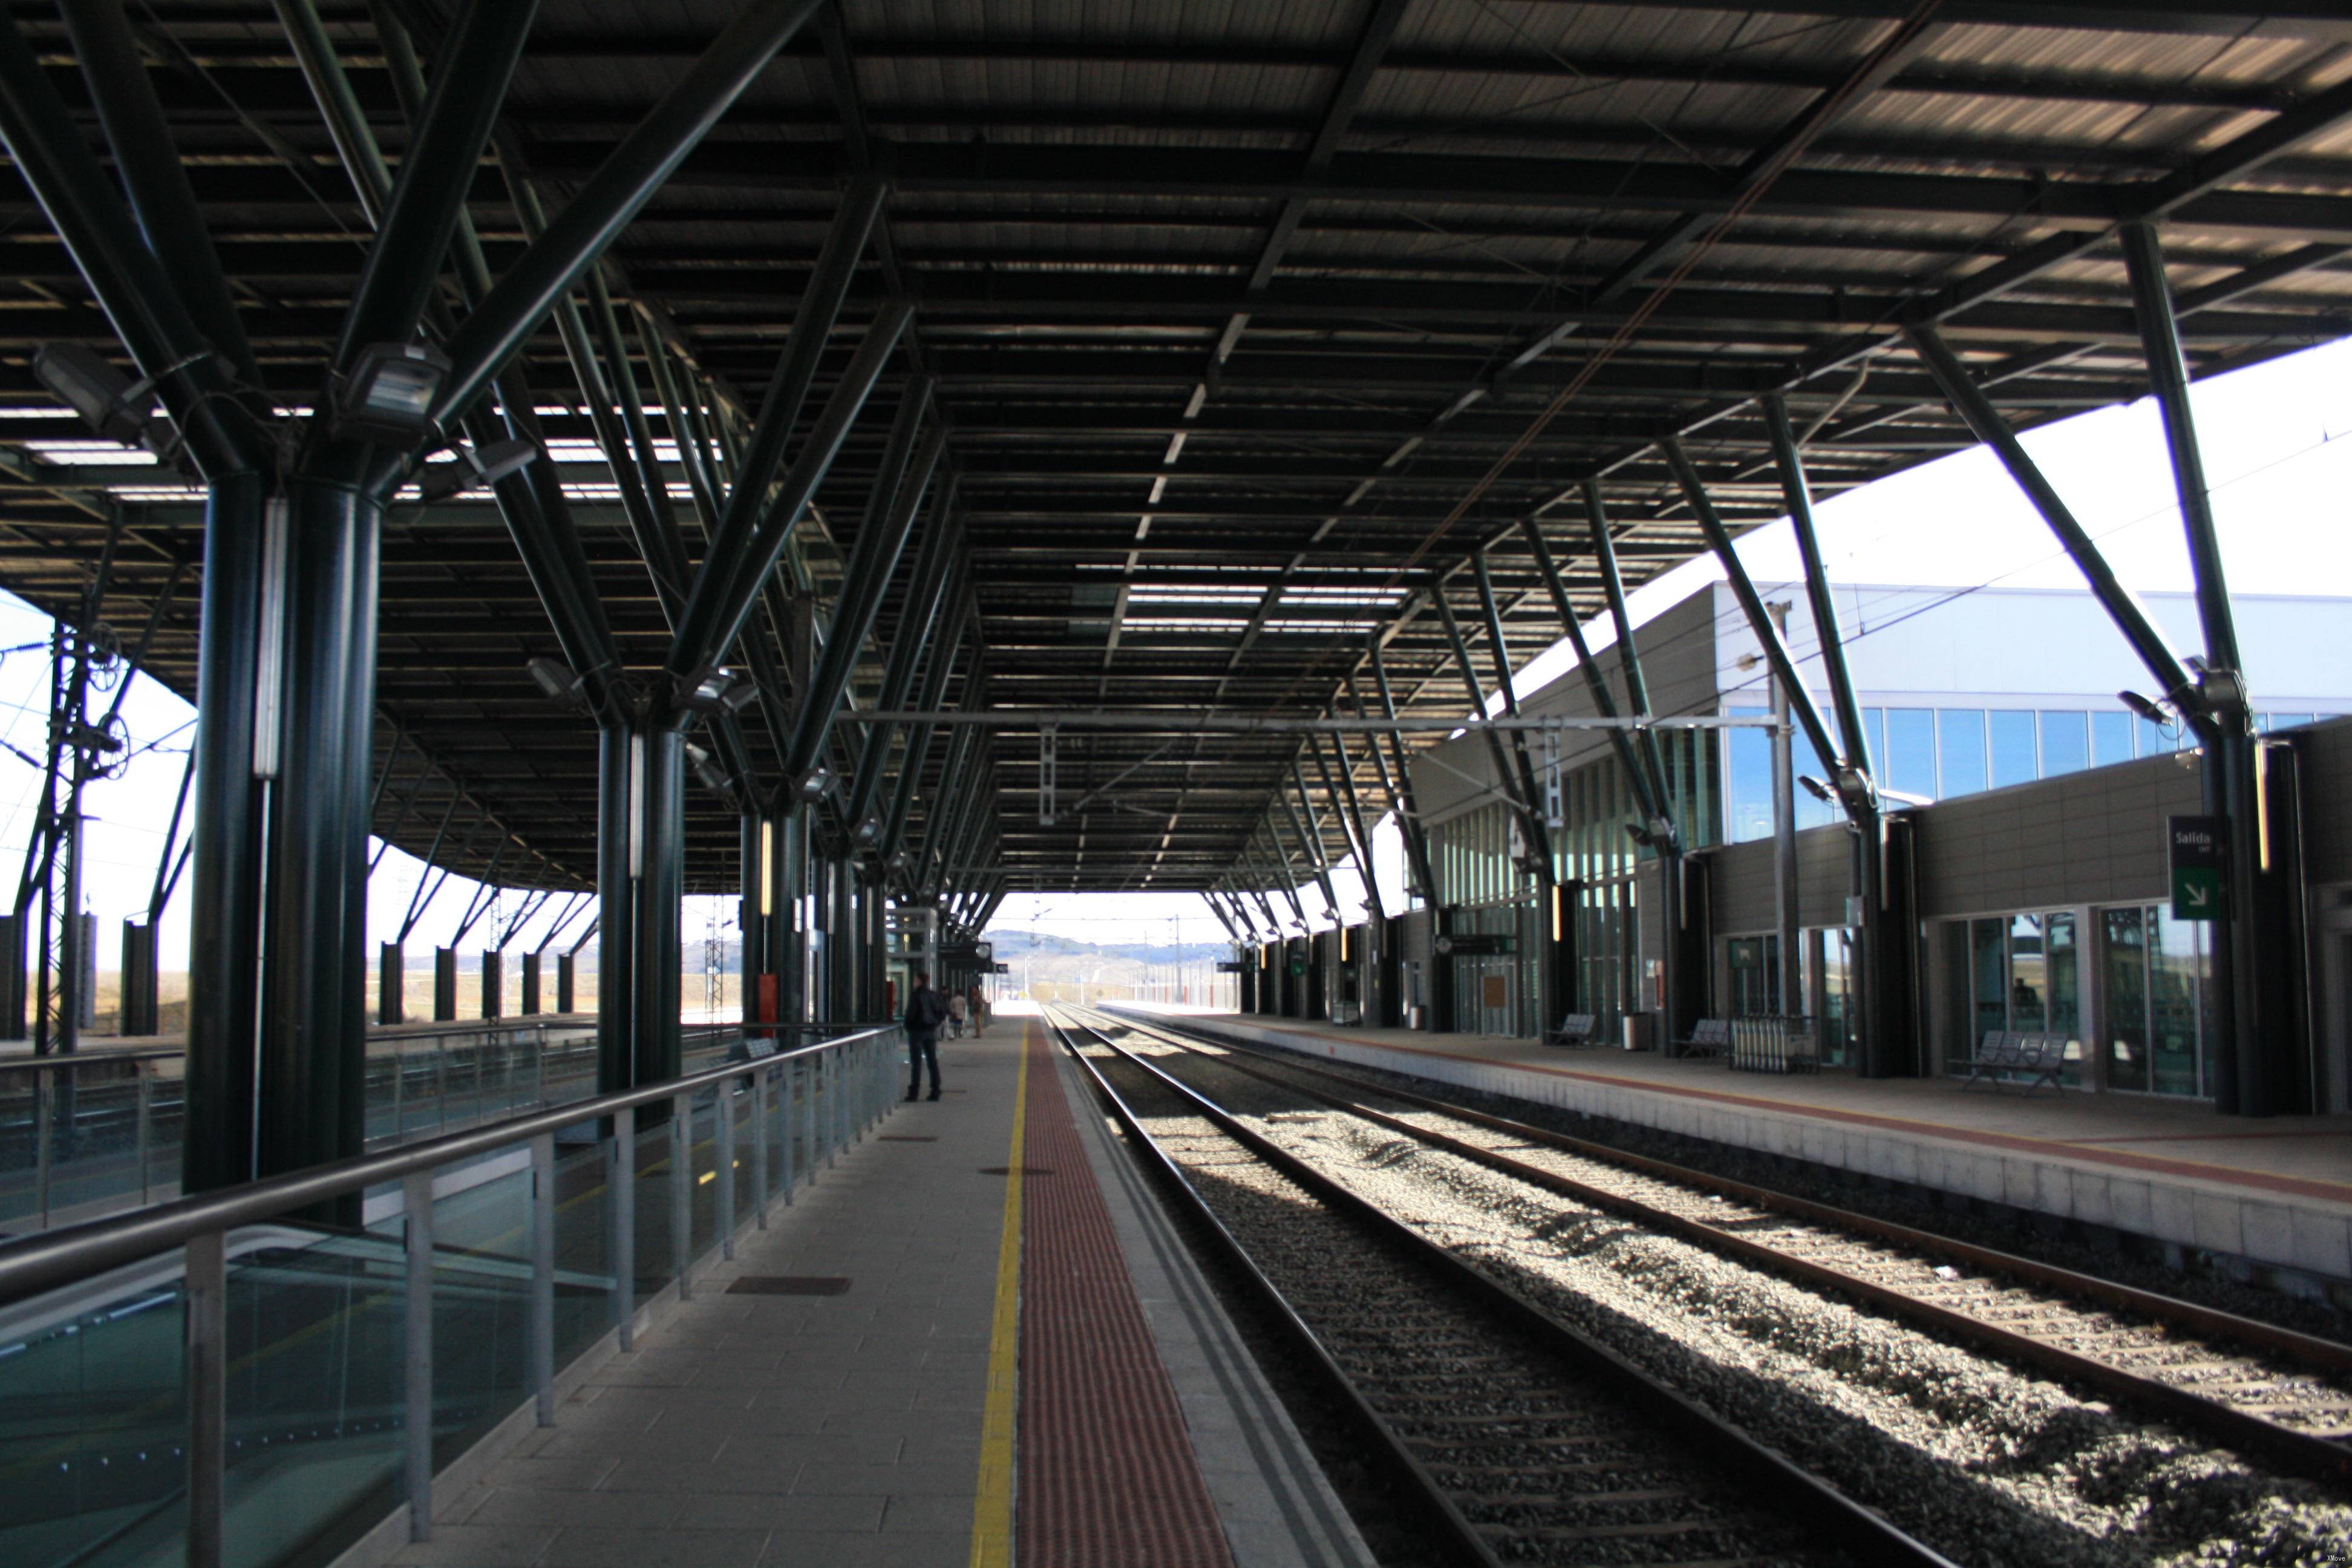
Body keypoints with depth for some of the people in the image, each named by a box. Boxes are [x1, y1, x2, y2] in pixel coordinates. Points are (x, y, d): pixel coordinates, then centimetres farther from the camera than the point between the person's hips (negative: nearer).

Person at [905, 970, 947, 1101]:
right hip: (931, 1031, 5)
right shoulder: (934, 995, 6)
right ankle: (935, 1091, 8)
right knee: (932, 1061, 8)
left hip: (917, 1031, -5)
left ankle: (914, 1092, -1)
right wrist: (935, 1023, 13)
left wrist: (908, 1026, -2)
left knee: (916, 1062, -2)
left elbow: (911, 1012, -17)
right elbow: (943, 1013, 7)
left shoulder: (915, 995, -12)